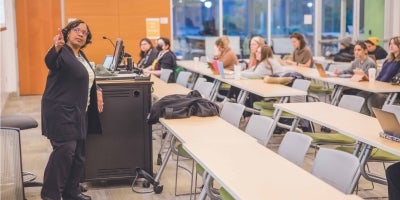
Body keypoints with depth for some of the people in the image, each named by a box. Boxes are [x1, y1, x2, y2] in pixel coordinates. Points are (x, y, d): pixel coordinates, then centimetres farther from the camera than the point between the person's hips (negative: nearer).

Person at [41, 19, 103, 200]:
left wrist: (97, 90, 12)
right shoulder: (62, 52, -10)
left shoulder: (81, 56, 16)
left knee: (78, 154, 9)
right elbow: (50, 62, -32)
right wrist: (56, 47, -53)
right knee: (65, 149, -16)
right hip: (61, 111, -9)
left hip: (78, 112, 9)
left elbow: (87, 77, 30)